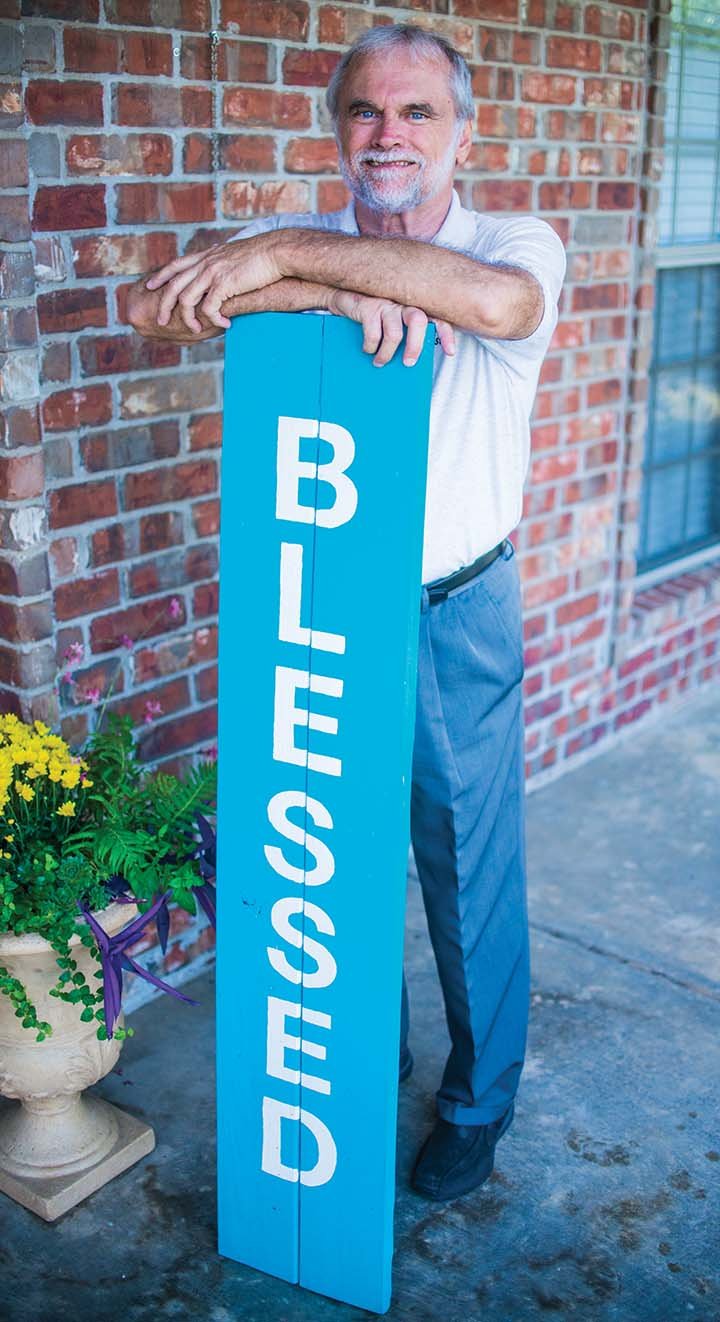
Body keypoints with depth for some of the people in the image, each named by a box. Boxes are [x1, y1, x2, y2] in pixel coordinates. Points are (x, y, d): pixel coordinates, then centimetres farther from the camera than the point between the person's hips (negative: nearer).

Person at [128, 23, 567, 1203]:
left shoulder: (519, 246, -6)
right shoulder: (299, 245, 0)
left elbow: (496, 299, -34)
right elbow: (153, 306, -19)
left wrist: (289, 256, -31)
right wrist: (339, 291, -32)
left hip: (459, 617, -2)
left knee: (471, 870, 10)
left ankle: (479, 1100, 34)